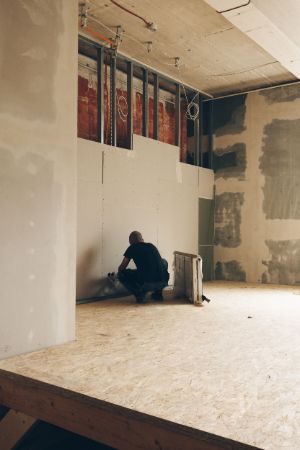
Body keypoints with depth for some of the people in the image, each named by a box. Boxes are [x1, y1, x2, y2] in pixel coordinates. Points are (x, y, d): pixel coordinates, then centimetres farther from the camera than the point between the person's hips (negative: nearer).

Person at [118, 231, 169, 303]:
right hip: (163, 283, 4)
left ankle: (140, 294, 5)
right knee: (164, 262, 36)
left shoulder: (132, 248, 11)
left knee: (121, 274, 18)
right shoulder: (152, 246, 23)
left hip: (145, 284, -4)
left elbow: (121, 268, 19)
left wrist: (119, 273, 44)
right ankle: (158, 293, 28)